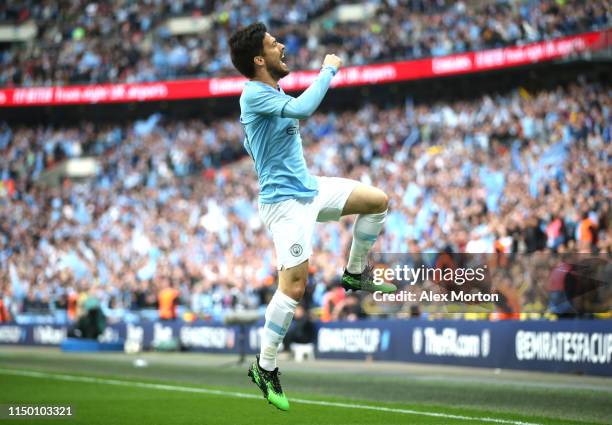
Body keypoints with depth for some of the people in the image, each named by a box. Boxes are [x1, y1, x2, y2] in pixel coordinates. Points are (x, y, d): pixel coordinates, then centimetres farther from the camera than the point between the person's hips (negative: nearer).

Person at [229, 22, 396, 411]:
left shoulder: (272, 94, 9)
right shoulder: (254, 95, -20)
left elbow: (249, 143, 24)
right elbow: (302, 109, -35)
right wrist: (329, 69, -23)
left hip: (310, 188, 9)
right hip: (285, 200, -9)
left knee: (377, 201, 11)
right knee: (295, 284, -13)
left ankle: (355, 275, 25)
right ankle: (265, 368, -4)